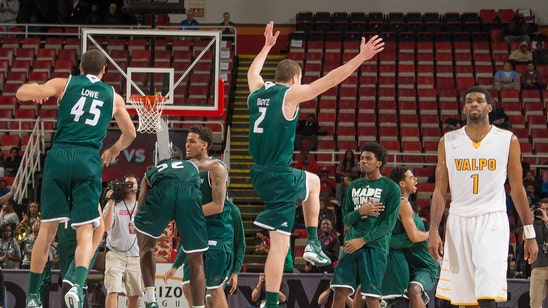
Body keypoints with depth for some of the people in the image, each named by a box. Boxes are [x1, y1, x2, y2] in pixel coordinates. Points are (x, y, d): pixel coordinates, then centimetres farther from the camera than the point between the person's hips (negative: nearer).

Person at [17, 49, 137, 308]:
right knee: (85, 231, -1)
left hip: (59, 155, 0)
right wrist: (114, 150, 52)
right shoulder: (113, 97, 18)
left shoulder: (65, 84, 12)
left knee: (47, 228, 7)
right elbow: (130, 134, 32)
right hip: (89, 161, 0)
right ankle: (77, 285, -26)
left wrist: (38, 91, 27)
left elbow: (22, 93, 4)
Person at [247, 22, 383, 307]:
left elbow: (253, 71, 34)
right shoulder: (290, 94, -11)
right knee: (280, 243, 0)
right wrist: (361, 57, -10)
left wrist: (267, 45, 48)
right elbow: (329, 80, -14)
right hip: (279, 177, -9)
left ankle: (313, 243, 28)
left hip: (260, 174, 9)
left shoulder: (257, 91, 10)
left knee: (313, 181, 33)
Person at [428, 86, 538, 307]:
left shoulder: (507, 140, 3)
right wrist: (434, 231, -2)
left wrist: (529, 234, 4)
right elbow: (440, 190, 7)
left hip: (492, 222, -3)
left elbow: (517, 189, 6)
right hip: (458, 222, 3)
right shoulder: (448, 141, 7)